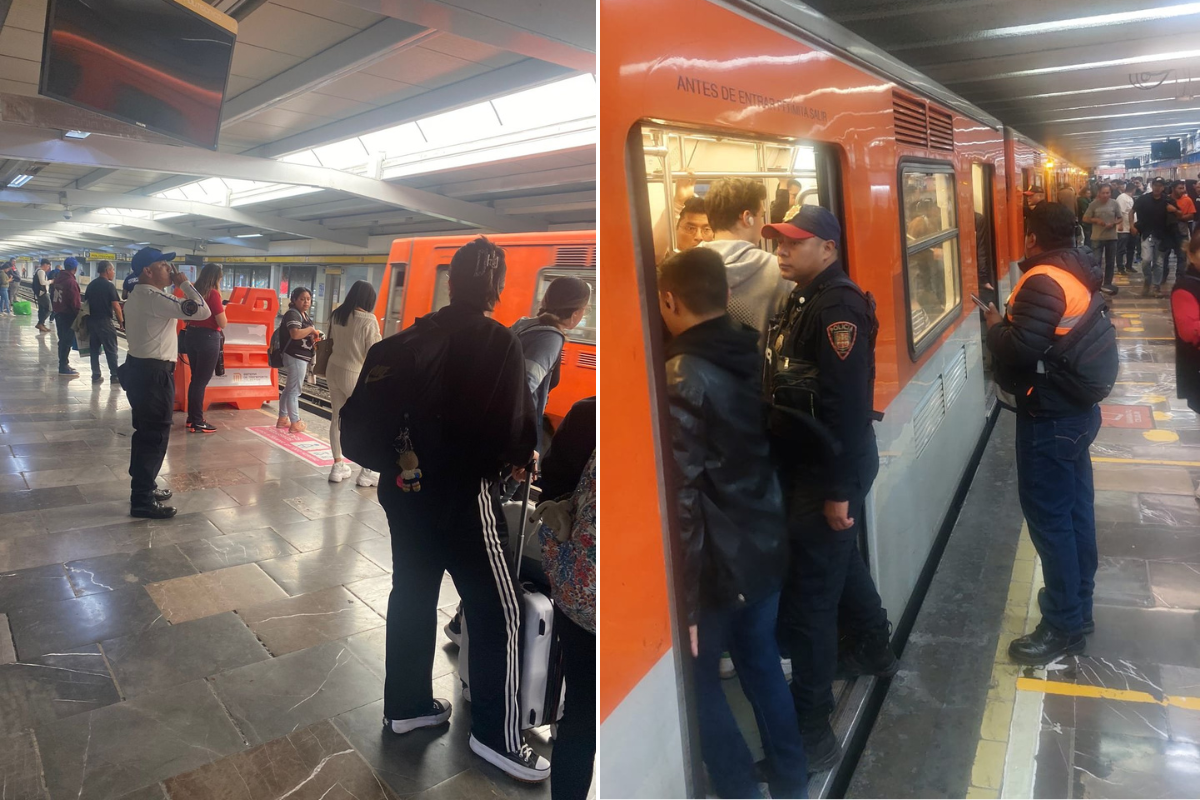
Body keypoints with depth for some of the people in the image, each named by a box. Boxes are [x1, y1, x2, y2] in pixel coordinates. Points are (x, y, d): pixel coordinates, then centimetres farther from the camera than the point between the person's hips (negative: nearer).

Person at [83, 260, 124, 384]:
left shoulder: (91, 285, 10)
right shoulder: (109, 286, -11)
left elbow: (86, 302, 14)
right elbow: (116, 305, -14)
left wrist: (90, 315, 19)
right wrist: (121, 321, -6)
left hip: (91, 320, 7)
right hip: (104, 321, -7)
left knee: (94, 349, 10)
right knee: (111, 350, 1)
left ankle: (96, 375, 13)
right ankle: (114, 376, 2)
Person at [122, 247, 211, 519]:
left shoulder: (136, 296, 14)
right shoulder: (154, 297, -19)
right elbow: (203, 311, -25)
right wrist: (184, 283, -12)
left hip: (140, 367, 11)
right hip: (154, 373, -11)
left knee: (146, 433, 20)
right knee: (155, 436, -4)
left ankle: (143, 487, 32)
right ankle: (142, 501, 3)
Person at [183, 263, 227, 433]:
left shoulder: (194, 291, 9)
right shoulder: (213, 293, -14)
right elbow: (222, 323, -14)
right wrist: (222, 309, 4)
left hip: (191, 335, 8)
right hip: (208, 338, -8)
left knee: (195, 379, 17)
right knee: (202, 381, -2)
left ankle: (192, 418, 25)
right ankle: (197, 423, 4)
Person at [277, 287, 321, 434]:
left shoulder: (305, 315, 17)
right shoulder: (292, 314, -14)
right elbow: (295, 334, -30)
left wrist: (314, 337, 7)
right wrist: (311, 329, -16)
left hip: (302, 357, 11)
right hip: (295, 356, -11)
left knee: (289, 388, 16)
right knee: (294, 390, -5)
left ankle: (283, 418, 25)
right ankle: (295, 423, 0)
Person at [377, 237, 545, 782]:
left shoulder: (419, 333, 4)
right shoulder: (500, 343, -14)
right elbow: (512, 427, -18)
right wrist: (522, 456, 2)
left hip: (405, 483, 7)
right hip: (460, 492, -7)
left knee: (412, 595, 19)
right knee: (497, 612, 5)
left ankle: (406, 705, 35)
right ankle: (497, 735, 14)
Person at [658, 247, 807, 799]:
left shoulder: (681, 380, -21)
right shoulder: (755, 355, 1)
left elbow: (682, 497, -22)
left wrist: (684, 601, -18)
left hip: (718, 559, -7)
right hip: (767, 543, 7)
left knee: (695, 677, 12)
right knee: (761, 659, 23)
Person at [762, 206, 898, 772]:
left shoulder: (837, 306, -20)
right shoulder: (805, 300, 11)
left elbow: (848, 404, -24)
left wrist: (839, 490, -23)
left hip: (830, 472, -10)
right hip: (808, 464, 10)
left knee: (807, 597, -5)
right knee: (841, 562, 27)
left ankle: (811, 734, 8)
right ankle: (874, 651, 50)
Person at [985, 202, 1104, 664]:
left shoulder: (1043, 280, -21)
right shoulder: (1079, 272, 9)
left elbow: (1019, 349, -27)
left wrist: (995, 325, -9)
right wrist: (1013, 319, 7)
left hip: (1049, 417, -10)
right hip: (1077, 408, 10)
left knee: (1049, 516, -1)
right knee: (1075, 508, 17)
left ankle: (1064, 627, 9)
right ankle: (1078, 604, 30)